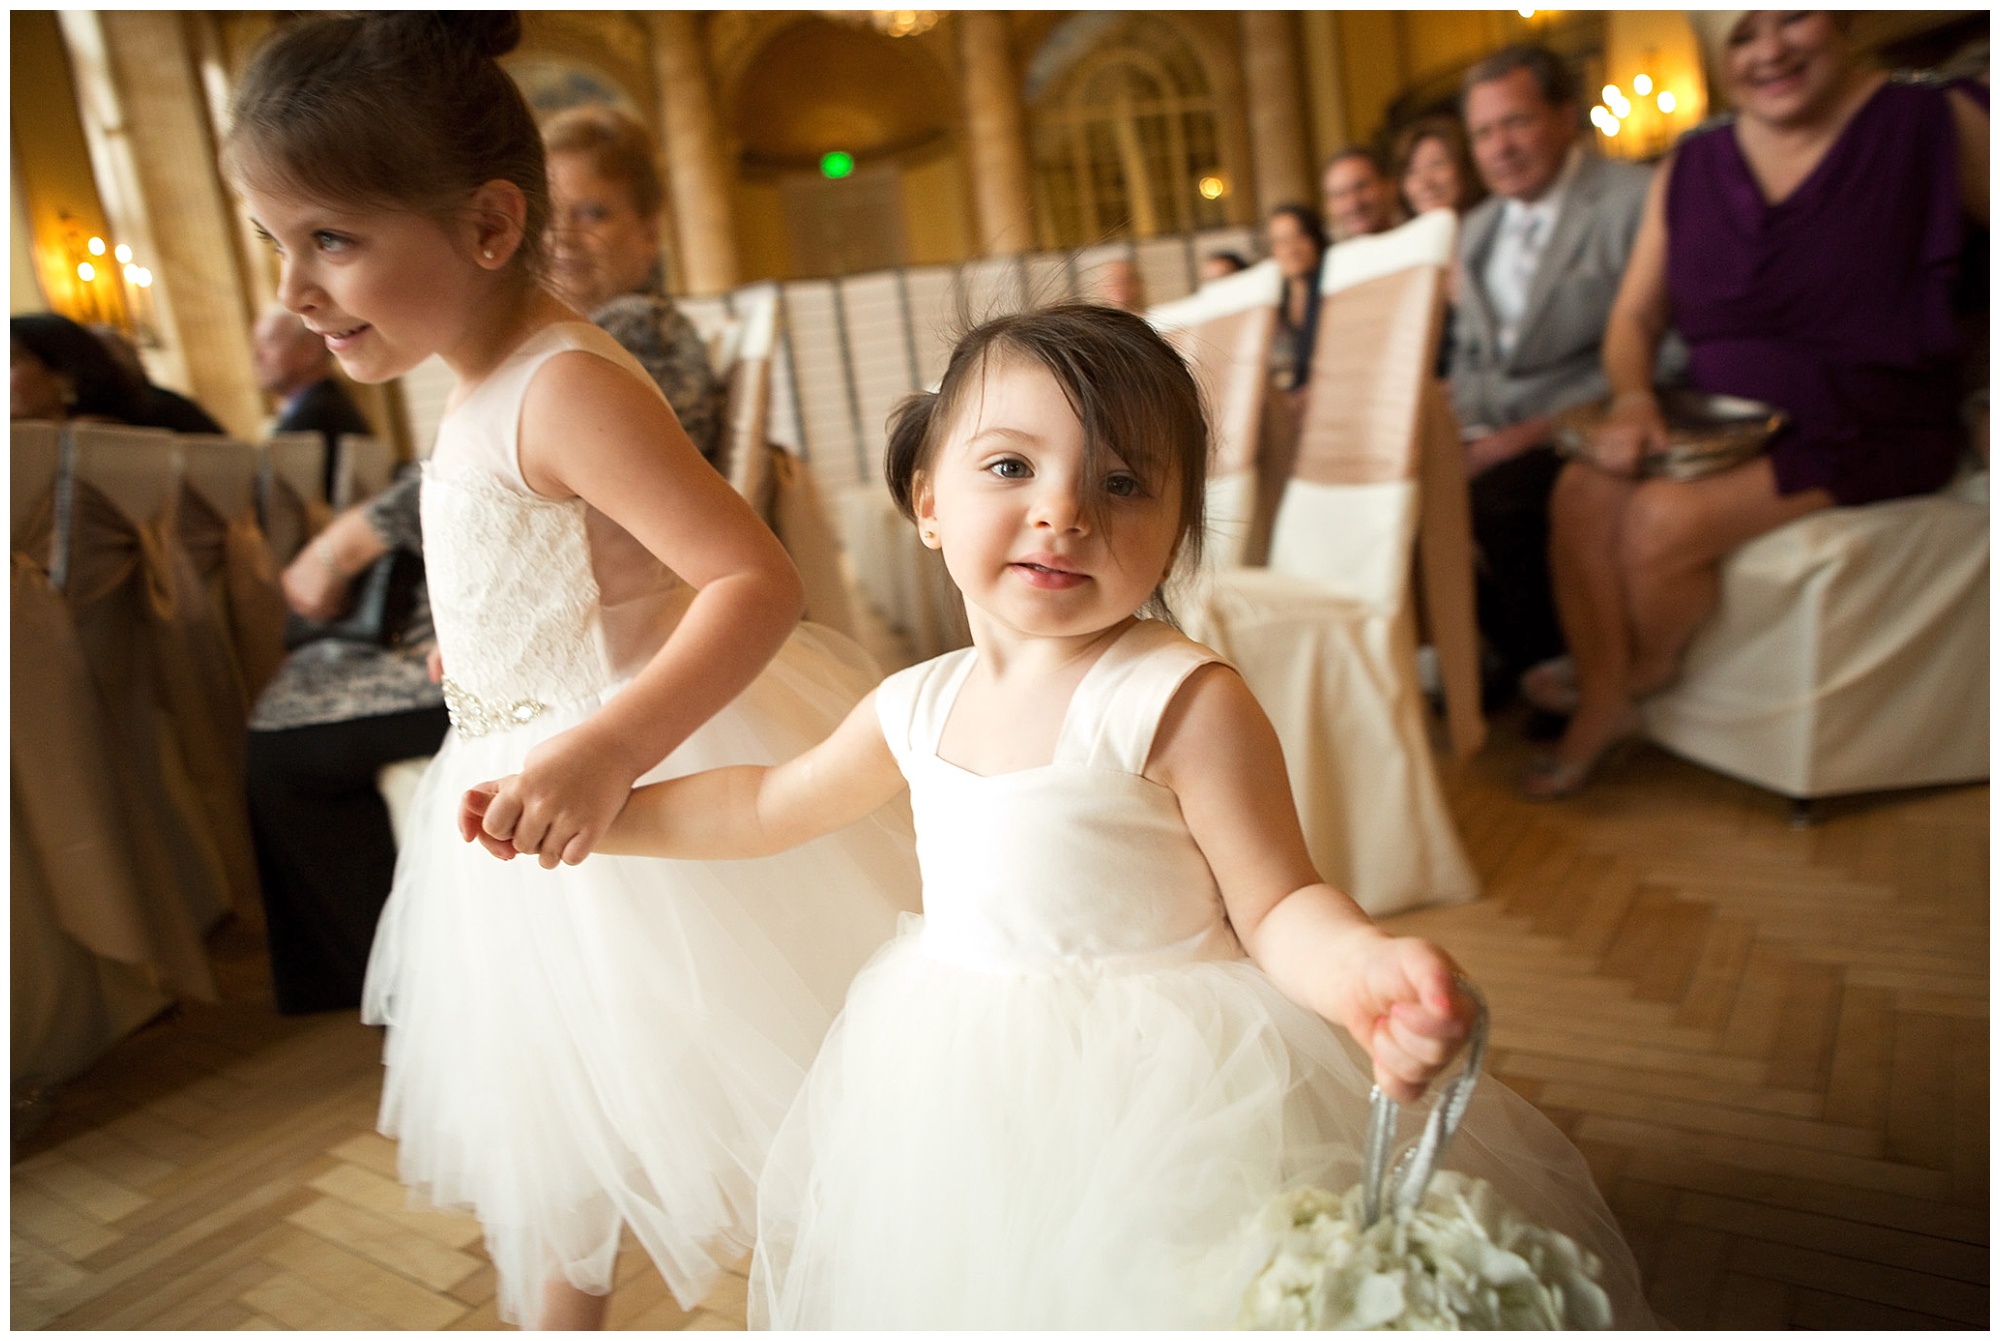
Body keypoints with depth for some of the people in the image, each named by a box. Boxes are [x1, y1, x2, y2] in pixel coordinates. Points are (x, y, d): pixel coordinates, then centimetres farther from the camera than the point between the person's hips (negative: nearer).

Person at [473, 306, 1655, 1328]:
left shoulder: (1181, 702, -19)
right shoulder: (917, 707, 0)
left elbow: (1276, 906, -17)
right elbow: (768, 805, 15)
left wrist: (1364, 968, -39)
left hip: (1155, 1084, -6)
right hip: (963, 1090, 6)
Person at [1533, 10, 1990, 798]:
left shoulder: (1933, 126, -3)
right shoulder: (1689, 170, 9)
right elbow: (1635, 318, 8)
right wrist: (1633, 398, -12)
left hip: (1868, 434, -4)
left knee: (1666, 519, -26)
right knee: (1584, 491, -22)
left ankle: (1646, 676, 4)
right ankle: (1599, 704, -10)